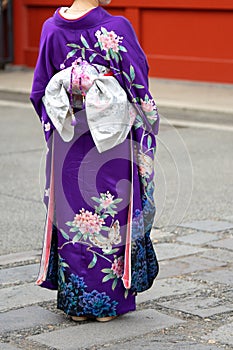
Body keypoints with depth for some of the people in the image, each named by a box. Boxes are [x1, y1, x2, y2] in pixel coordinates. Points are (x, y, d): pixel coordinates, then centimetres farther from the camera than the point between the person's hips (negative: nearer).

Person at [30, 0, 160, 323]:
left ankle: (76, 300, 18)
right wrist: (144, 129, 5)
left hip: (67, 137, 3)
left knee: (71, 215, 11)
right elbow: (138, 81, -7)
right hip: (111, 138, -3)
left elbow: (40, 89, 6)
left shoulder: (52, 28, -1)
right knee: (110, 215, 7)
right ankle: (108, 300, 15)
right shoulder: (118, 27, -12)